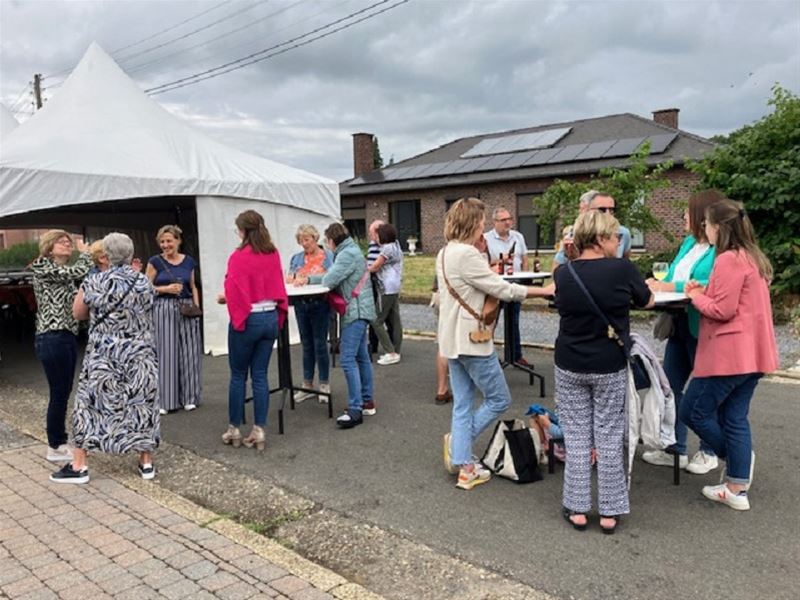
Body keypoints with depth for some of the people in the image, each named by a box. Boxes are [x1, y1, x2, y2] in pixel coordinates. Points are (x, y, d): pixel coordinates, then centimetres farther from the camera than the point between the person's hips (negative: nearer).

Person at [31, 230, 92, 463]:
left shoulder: (63, 273, 17)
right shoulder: (42, 267, -7)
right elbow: (80, 271, -18)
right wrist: (84, 252, 2)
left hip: (67, 337, 9)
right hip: (52, 339, -9)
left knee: (63, 393, 14)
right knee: (58, 394, -1)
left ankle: (60, 442, 24)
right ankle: (55, 448, 10)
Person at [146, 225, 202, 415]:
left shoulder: (189, 261, 8)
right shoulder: (155, 262, -1)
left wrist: (197, 306, 3)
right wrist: (166, 288, -13)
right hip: (163, 310, -3)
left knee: (188, 353, 6)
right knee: (164, 353, -2)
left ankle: (188, 397, 18)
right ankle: (164, 400, 7)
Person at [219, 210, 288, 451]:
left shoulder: (238, 257, -14)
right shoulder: (273, 255, 3)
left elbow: (234, 293, -13)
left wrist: (224, 299, 6)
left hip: (248, 320, -5)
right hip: (270, 318, 5)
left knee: (238, 375, 9)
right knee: (260, 375, 9)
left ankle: (234, 430, 18)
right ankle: (259, 431, 12)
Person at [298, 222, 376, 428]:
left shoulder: (348, 254, -14)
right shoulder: (350, 252, 19)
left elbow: (329, 280, -19)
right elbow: (332, 276, 23)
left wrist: (316, 282, 3)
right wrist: (308, 279, 19)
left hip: (355, 312, -11)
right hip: (359, 311, 11)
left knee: (348, 360, -13)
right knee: (361, 357, 14)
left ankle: (355, 410, -13)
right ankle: (367, 402, 21)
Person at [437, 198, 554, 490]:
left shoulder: (445, 254, 12)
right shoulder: (466, 254, -19)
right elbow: (503, 289, -18)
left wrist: (486, 265, 7)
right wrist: (544, 290, -10)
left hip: (453, 340, 10)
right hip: (472, 340, -10)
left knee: (463, 404, 11)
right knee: (499, 399, 7)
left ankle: (463, 466, 14)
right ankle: (458, 443, 10)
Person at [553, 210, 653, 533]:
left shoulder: (563, 274, -6)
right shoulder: (622, 269, -13)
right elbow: (647, 301, 3)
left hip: (569, 367, 2)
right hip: (610, 367, -2)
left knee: (576, 436, 10)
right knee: (609, 437, 9)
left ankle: (577, 508, 17)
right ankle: (609, 511, 18)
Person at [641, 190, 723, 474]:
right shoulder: (689, 243, 11)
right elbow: (673, 277, 14)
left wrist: (671, 287, -23)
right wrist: (658, 283, -7)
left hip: (703, 329, -8)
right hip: (679, 324, 8)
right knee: (670, 386, 13)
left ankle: (708, 452, 28)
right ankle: (675, 449, 27)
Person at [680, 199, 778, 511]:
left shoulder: (729, 260, -18)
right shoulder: (752, 257, 14)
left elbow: (723, 310, -20)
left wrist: (696, 296, -4)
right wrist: (706, 292, 6)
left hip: (729, 354, -10)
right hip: (750, 353, 10)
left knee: (692, 410, 3)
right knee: (735, 418, 12)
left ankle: (735, 458, 17)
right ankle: (737, 489, 16)